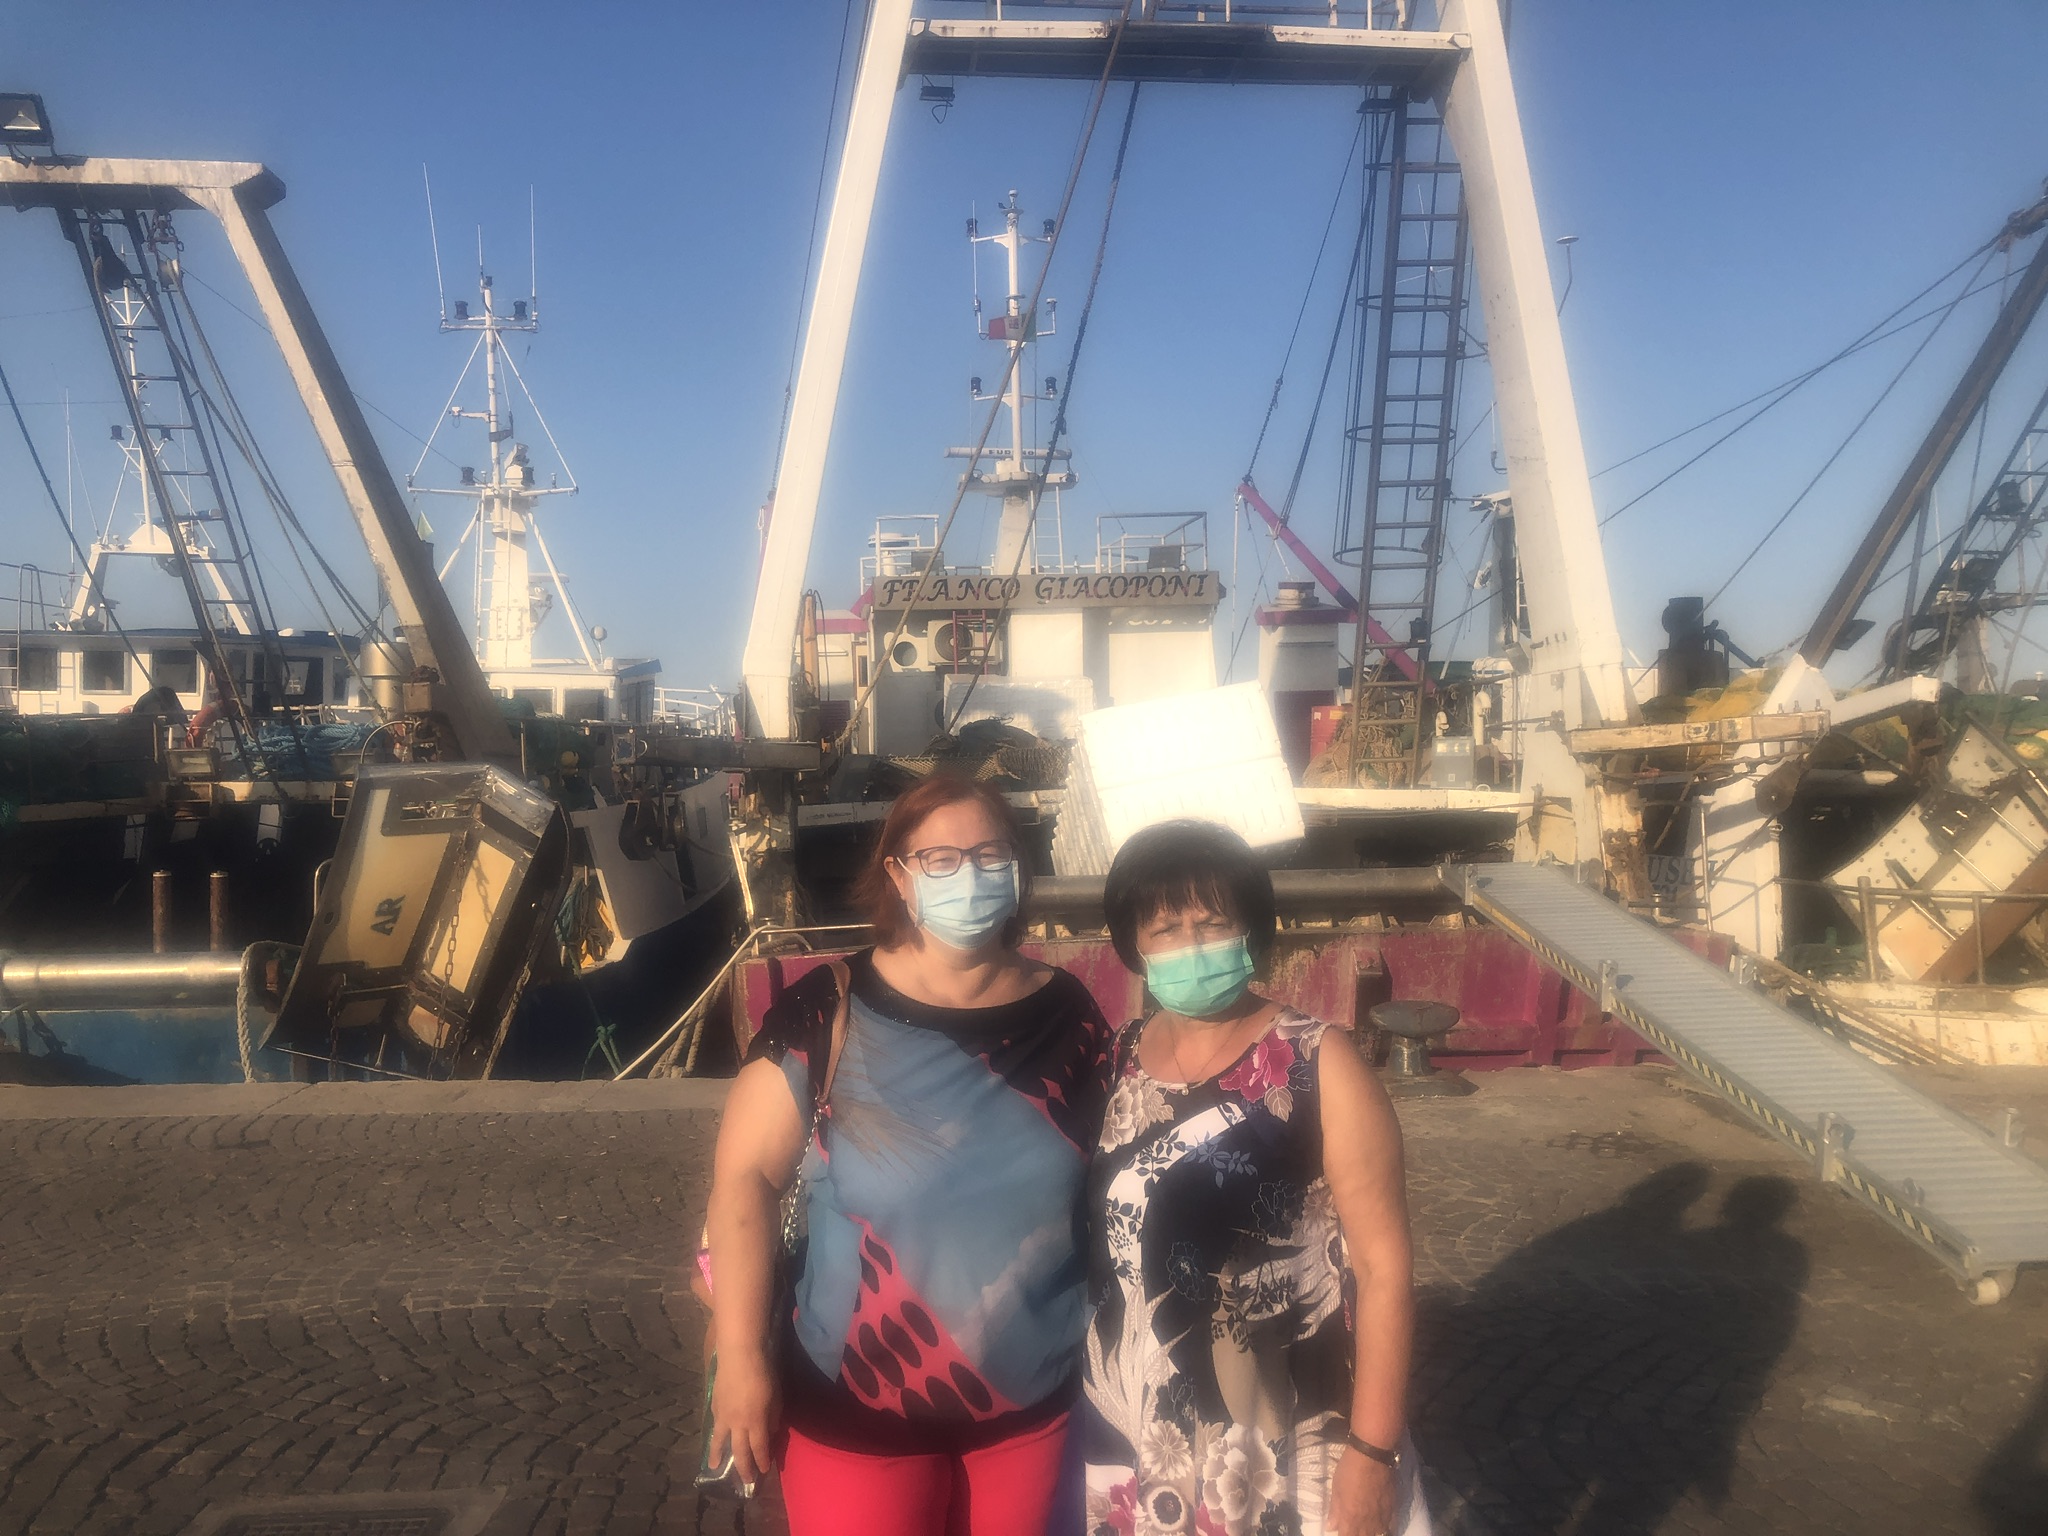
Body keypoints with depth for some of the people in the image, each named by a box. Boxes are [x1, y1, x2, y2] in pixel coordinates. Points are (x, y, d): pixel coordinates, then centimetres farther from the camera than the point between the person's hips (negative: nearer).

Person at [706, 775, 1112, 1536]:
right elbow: (744, 1178, -12)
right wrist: (741, 1357, -15)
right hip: (859, 1411, -3)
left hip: (1034, 1399, 3)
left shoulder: (1069, 1014, -3)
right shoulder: (828, 1012, -13)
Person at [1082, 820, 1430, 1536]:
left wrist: (1372, 1451, -14)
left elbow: (1384, 1264, -12)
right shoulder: (1117, 1061, 1)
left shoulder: (1319, 1065, -12)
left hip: (1289, 1443, -3)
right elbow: (1092, 1231, 8)